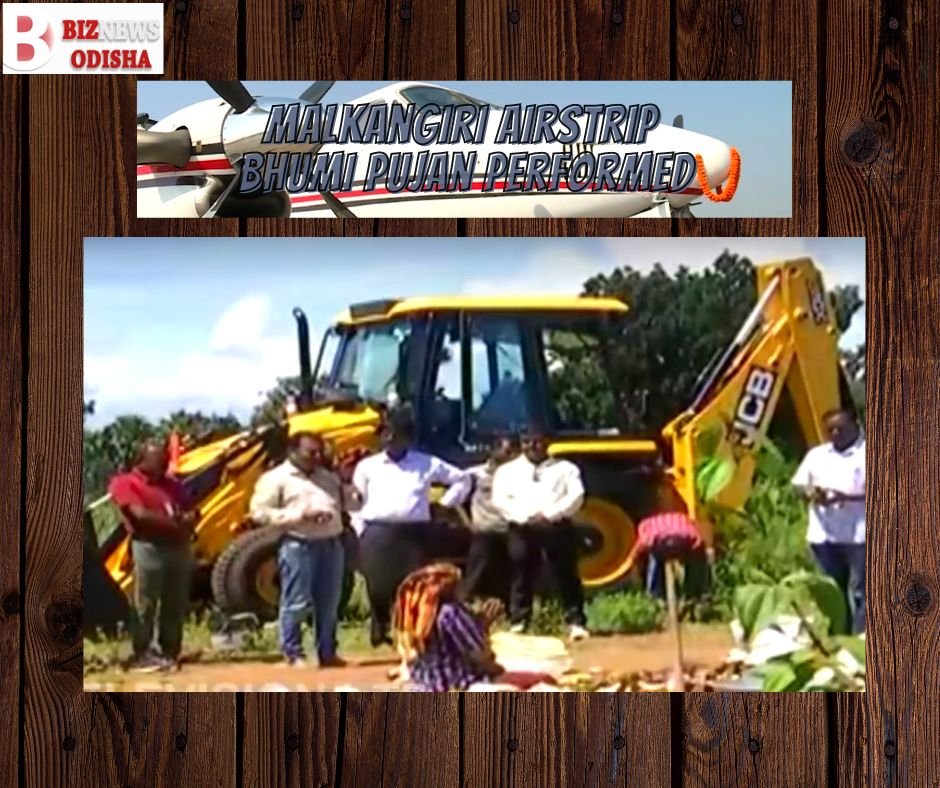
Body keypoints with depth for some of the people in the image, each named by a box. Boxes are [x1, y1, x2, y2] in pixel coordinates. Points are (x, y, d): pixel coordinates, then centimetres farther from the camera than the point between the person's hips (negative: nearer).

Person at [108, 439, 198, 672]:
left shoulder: (171, 485, 21)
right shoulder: (125, 483, 0)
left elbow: (192, 512, 17)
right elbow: (140, 515, -12)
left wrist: (186, 520, -8)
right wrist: (174, 521, -6)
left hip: (179, 546, 6)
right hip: (149, 547, -6)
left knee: (175, 605, 7)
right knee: (145, 604, -5)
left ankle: (170, 653, 13)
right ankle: (142, 654, -1)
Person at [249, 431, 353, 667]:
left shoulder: (328, 477, 19)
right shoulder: (275, 478, -2)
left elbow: (351, 503, 21)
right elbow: (260, 513, -10)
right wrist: (299, 515, -15)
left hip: (331, 544, 6)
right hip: (298, 546, -6)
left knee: (329, 604, 9)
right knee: (296, 603, -5)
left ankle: (327, 652, 17)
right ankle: (293, 654, 4)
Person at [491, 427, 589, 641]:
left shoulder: (565, 468, 12)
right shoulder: (507, 470, 13)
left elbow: (576, 496, 0)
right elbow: (500, 500, 0)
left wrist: (550, 514, -14)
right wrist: (525, 517, -15)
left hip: (557, 526, 0)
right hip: (522, 528, 0)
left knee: (567, 576, -1)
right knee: (521, 577, 1)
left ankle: (576, 623, 1)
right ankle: (518, 623, 7)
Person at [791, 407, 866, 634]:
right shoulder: (817, 454, 14)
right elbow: (799, 484, 15)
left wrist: (846, 497, -21)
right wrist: (810, 493, -9)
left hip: (859, 535, -6)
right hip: (824, 534, 6)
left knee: (861, 589, -5)